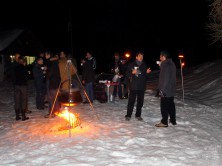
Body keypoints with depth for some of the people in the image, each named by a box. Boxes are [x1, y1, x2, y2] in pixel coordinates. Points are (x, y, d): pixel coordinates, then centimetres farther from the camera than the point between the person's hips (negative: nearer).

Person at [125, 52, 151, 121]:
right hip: (133, 86, -3)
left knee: (140, 101, 8)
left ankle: (138, 115, 19)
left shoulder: (144, 65, 10)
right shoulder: (132, 65, 1)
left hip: (142, 87, 4)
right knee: (131, 101, -3)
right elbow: (127, 74, 0)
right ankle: (128, 115, 5)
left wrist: (147, 72, -5)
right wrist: (132, 72, -18)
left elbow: (146, 76, 16)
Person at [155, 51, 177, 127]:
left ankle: (164, 122, 5)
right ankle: (173, 120, 26)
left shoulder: (166, 65, -19)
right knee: (171, 105, 17)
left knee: (164, 106, -1)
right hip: (171, 90, 10)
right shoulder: (171, 64, 12)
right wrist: (161, 66, 16)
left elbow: (165, 79, -23)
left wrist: (162, 90, -21)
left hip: (166, 90, -10)